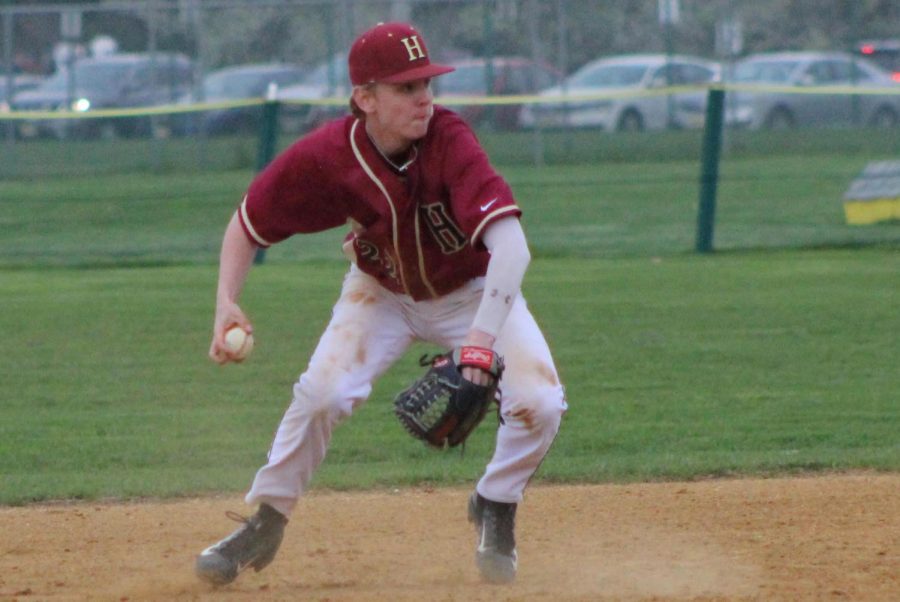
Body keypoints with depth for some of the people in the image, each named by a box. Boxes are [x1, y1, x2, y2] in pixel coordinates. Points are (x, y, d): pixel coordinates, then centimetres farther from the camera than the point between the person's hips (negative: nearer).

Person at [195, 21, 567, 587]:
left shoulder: (448, 139, -34)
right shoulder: (325, 156, -27)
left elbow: (510, 244, -46)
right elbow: (247, 224, -10)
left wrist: (483, 335, -58)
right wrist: (227, 304, -26)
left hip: (471, 290, -1)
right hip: (382, 290, 1)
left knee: (540, 402, -19)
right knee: (322, 394, -20)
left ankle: (495, 511, 9)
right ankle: (264, 526, 1)